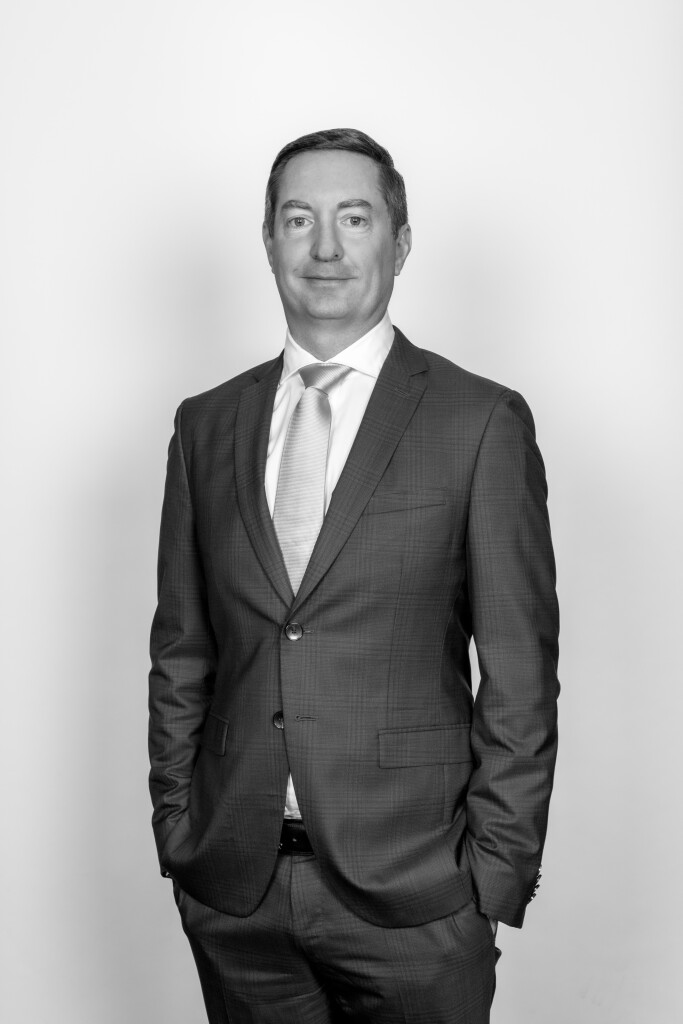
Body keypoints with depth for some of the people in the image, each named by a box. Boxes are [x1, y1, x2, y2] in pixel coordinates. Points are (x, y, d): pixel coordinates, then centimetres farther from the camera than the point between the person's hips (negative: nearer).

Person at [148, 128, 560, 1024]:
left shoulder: (482, 423, -5)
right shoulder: (206, 424, 6)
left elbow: (519, 678, -5)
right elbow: (181, 653, 9)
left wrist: (497, 875, -7)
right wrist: (175, 831, 5)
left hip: (411, 887, -3)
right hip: (232, 886, 3)